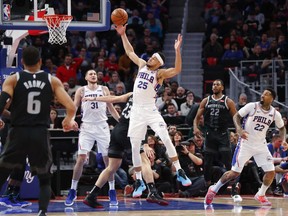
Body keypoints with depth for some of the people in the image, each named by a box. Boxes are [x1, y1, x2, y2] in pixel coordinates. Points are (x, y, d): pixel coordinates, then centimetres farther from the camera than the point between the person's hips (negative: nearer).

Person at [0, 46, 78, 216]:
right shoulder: (53, 81, 6)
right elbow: (72, 108, -2)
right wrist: (69, 121, 19)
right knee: (45, 179, 18)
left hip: (19, 133, -1)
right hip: (41, 135, 1)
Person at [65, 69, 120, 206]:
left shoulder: (104, 90, 10)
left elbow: (111, 108, 15)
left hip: (102, 126, 1)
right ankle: (73, 191, 0)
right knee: (81, 159, -8)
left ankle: (112, 191, 9)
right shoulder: (81, 91, 7)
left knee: (108, 159, 0)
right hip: (87, 127, -1)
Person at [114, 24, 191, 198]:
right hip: (137, 111, 5)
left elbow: (177, 70, -21)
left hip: (150, 110, -5)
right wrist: (123, 35, 21)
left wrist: (177, 50, -29)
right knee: (135, 147, 3)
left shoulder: (160, 73, -4)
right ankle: (139, 182, 11)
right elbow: (130, 52, 24)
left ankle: (180, 172, -11)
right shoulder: (142, 65, 12)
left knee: (166, 139, -19)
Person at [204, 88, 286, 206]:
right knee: (235, 172, -6)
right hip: (246, 143, -4)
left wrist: (283, 140, -4)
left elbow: (281, 128, 14)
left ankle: (260, 195, 18)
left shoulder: (275, 114, -1)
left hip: (261, 145, 4)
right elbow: (236, 116, -6)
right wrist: (239, 129, -23)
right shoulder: (252, 106, -11)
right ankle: (214, 189, 12)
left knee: (271, 172, -5)